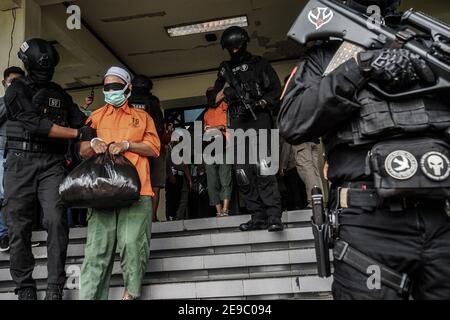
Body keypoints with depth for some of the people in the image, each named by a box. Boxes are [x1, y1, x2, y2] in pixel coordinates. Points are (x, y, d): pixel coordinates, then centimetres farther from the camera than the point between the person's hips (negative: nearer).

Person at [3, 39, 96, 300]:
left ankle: (55, 288, -10)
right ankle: (25, 287, 13)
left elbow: (82, 121, 12)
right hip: (21, 163, -2)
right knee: (19, 226, 1)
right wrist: (78, 133, -13)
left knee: (57, 220, -14)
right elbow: (37, 124, -10)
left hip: (52, 164, 2)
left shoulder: (60, 94, 19)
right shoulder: (17, 91, 4)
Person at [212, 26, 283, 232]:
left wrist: (256, 104, -11)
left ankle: (274, 216, -18)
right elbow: (216, 99, 21)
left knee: (261, 168, -17)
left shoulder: (258, 64, 9)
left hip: (258, 120, -5)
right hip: (237, 124, 5)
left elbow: (276, 91, 5)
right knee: (243, 172, 0)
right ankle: (258, 217, 5)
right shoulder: (225, 70, 20)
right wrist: (227, 90, 0)